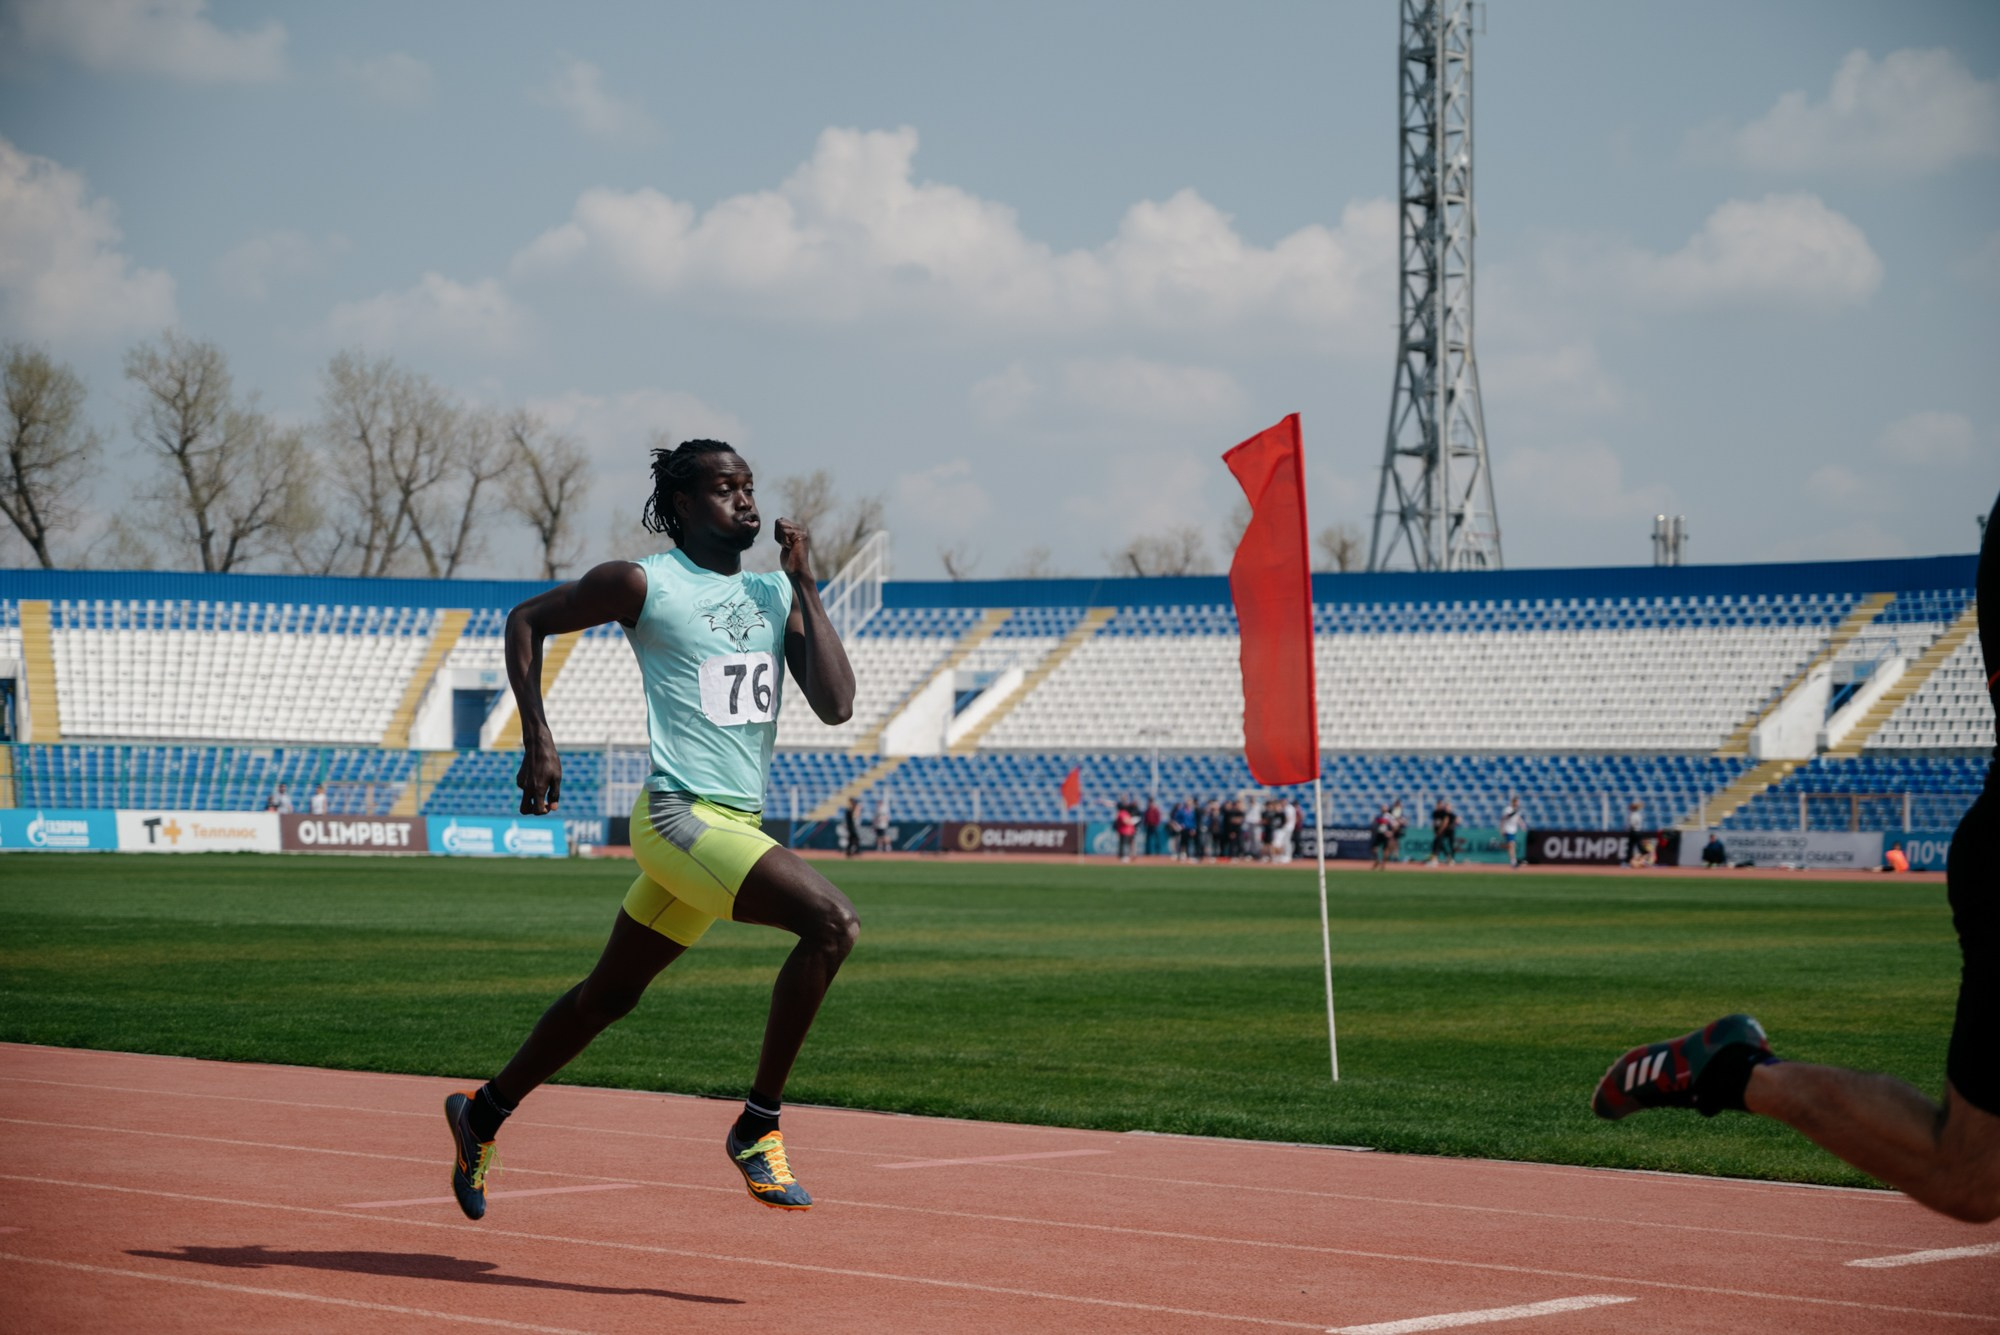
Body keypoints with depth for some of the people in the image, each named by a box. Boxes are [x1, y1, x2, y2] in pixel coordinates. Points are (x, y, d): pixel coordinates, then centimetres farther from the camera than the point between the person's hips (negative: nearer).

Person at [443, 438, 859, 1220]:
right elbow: (526, 620, 7)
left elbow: (836, 705, 1)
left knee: (611, 994, 18)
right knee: (831, 922, -24)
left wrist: (804, 584, -1)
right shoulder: (643, 584, -5)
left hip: (740, 824, 7)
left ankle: (483, 1113, 37)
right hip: (679, 816, -7)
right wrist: (537, 739, -2)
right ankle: (757, 1127, -15)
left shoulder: (777, 594, 11)